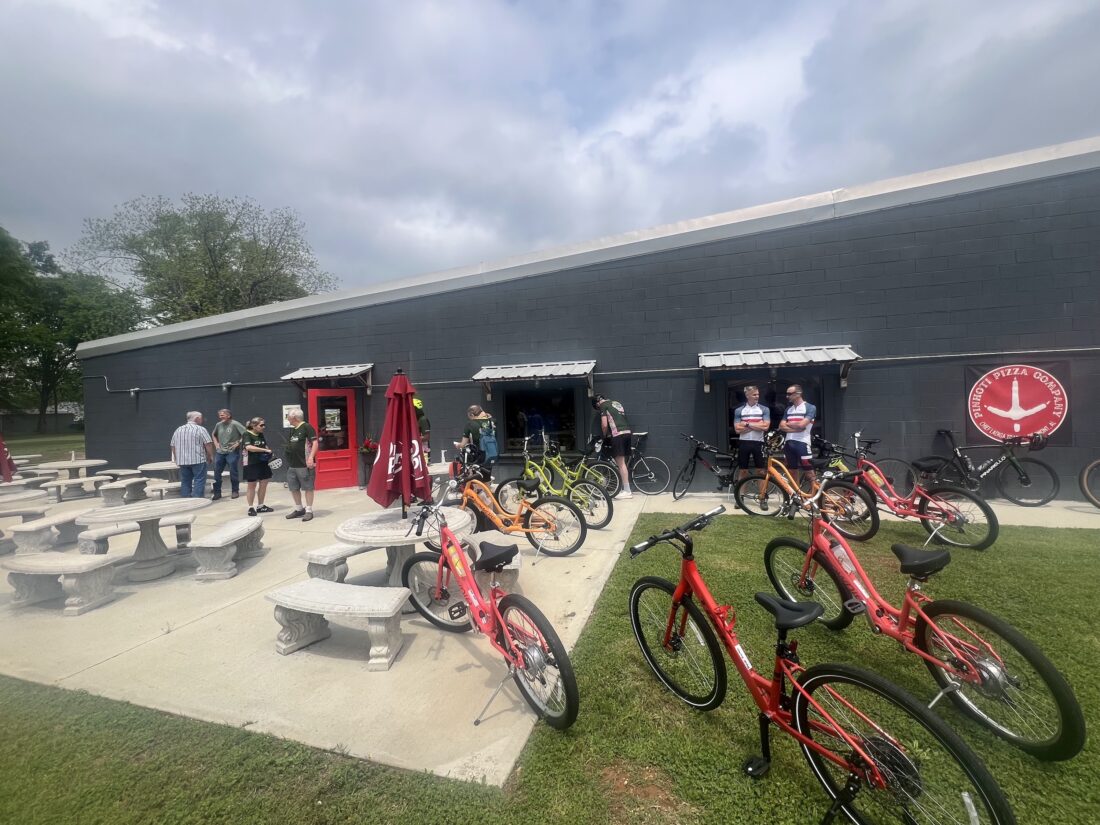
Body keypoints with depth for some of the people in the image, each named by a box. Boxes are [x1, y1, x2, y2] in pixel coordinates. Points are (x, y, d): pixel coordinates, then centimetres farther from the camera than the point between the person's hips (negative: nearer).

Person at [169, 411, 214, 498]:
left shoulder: (178, 430, 12)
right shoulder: (200, 429, -7)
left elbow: (173, 446, 16)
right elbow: (208, 444, -11)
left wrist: (176, 459, 24)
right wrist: (210, 456, 1)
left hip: (182, 461, 6)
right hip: (198, 460, -6)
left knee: (185, 482, 12)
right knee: (199, 481, -2)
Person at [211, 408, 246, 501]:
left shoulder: (235, 424, -10)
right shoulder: (218, 425, 8)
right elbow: (213, 434, 27)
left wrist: (238, 443, -14)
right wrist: (216, 443, 13)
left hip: (232, 452, -5)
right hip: (220, 452, 6)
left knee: (233, 472, 1)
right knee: (217, 473, 5)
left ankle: (235, 491, 13)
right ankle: (217, 493, 13)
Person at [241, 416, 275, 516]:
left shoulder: (261, 435, 11)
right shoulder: (247, 434, -11)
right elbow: (249, 447, -26)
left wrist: (269, 452, 1)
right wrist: (265, 450, -24)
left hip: (263, 463, 7)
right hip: (251, 464, -7)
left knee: (264, 484, 9)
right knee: (251, 485, 3)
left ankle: (260, 506, 21)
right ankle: (251, 508, 13)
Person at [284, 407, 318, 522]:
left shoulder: (307, 427, -10)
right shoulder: (292, 430, 16)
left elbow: (315, 443, -16)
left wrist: (311, 457, -24)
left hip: (304, 465, -9)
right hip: (292, 465, 9)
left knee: (308, 488, -1)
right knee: (293, 488, 14)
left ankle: (309, 511, 6)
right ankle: (298, 509, 27)